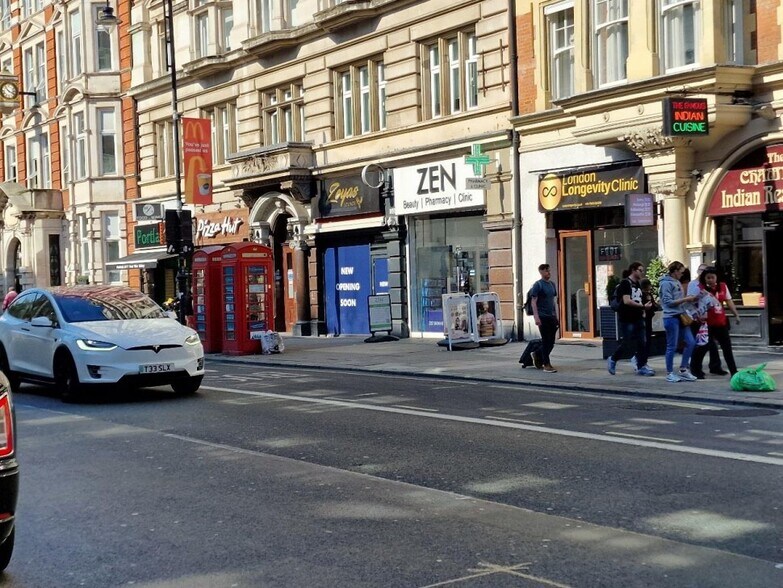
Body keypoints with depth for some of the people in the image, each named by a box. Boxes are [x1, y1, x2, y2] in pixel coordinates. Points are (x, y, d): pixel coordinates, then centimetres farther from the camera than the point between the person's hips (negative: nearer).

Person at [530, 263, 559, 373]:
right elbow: (533, 302, -10)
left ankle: (542, 358, 23)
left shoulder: (552, 284, 14)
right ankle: (546, 365, 2)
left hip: (552, 317, 7)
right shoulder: (538, 285, -7)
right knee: (546, 341, -4)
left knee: (551, 342, 8)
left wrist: (556, 316, 17)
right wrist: (536, 317, -18)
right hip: (543, 317, -7)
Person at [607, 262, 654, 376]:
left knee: (642, 343, 3)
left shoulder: (637, 285, 16)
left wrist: (643, 308, 6)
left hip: (638, 319, 8)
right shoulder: (625, 283, -10)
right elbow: (626, 301, -21)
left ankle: (642, 366, 8)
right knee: (626, 344, -3)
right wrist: (643, 306, -18)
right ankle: (612, 360, 18)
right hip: (627, 319, -8)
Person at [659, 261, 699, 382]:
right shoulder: (666, 283, -10)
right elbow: (668, 302, -16)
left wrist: (690, 300, 4)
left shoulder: (677, 283, 15)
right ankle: (670, 373, 8)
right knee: (672, 346, -2)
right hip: (671, 318, -9)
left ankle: (683, 369, 16)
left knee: (691, 342, 6)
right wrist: (686, 299, -15)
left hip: (681, 317, 9)